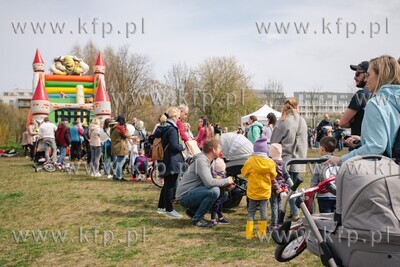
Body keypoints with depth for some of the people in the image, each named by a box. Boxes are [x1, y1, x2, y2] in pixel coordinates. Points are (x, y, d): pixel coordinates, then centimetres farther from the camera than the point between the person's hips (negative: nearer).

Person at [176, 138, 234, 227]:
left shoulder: (207, 160, 11)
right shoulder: (201, 161, -19)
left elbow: (209, 181, 15)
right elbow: (209, 182, -31)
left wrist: (226, 185, 0)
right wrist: (226, 181, -16)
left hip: (192, 193, 10)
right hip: (185, 196, -10)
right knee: (214, 191, -29)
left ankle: (193, 211, 16)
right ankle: (197, 219, -13)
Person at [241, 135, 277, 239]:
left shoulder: (250, 161, -12)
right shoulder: (270, 163, -7)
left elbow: (244, 173, 1)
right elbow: (273, 176, 4)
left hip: (253, 191, -1)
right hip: (265, 191, 1)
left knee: (251, 211, 9)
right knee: (263, 211, 10)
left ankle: (249, 234, 7)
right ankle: (262, 233, 14)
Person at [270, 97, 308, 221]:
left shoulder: (283, 122, -10)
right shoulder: (302, 121, 7)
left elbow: (274, 142, -6)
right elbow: (304, 141, 16)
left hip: (286, 158, -5)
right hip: (299, 159, 5)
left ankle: (295, 212, 0)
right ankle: (293, 210, 10)